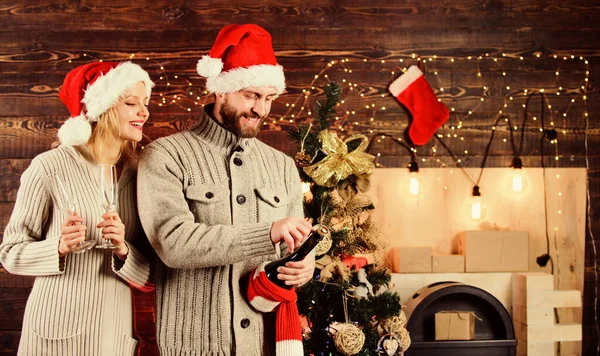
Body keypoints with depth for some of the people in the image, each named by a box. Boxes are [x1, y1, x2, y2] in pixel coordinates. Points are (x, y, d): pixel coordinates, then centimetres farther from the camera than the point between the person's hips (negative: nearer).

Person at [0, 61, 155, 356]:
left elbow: (149, 276, 2)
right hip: (58, 330, -4)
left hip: (116, 332, 4)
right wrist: (60, 248, -21)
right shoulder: (51, 166, -10)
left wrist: (123, 251, -16)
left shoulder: (138, 175, 1)